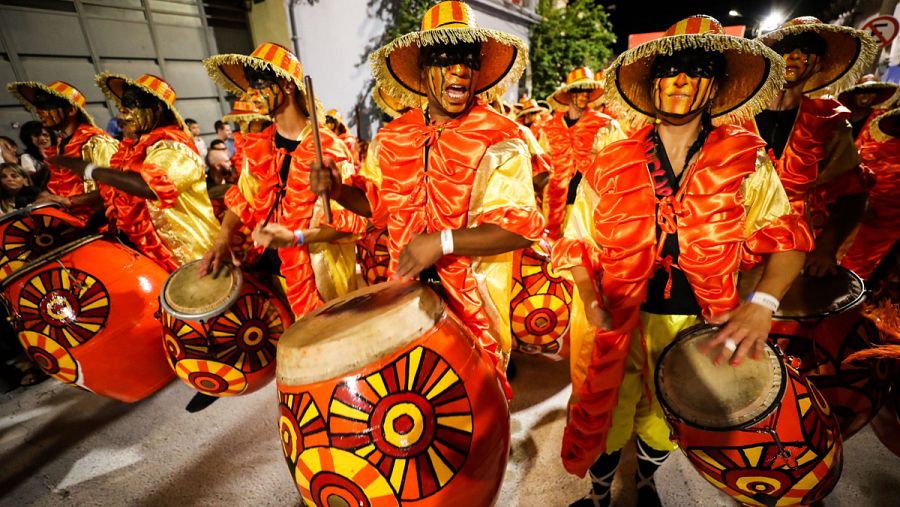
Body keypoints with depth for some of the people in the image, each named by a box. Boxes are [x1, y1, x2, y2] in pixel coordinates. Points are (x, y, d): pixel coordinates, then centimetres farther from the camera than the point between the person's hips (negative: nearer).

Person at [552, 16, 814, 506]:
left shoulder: (746, 160, -3)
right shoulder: (612, 162, -6)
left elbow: (786, 236, -3)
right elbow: (577, 242, -3)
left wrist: (762, 303, -21)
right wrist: (590, 302, -18)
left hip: (699, 326, 2)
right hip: (619, 319, -1)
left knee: (664, 418, 24)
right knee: (606, 420, 15)